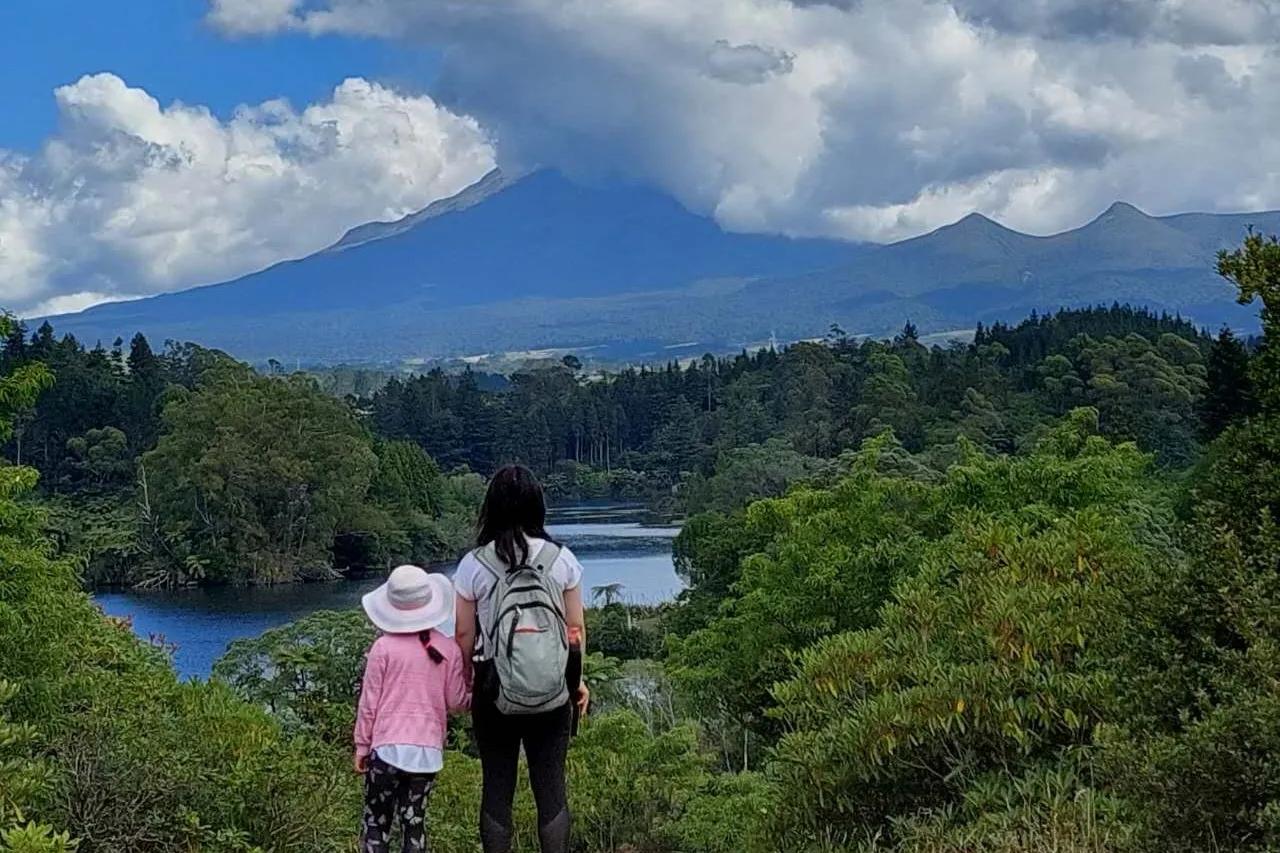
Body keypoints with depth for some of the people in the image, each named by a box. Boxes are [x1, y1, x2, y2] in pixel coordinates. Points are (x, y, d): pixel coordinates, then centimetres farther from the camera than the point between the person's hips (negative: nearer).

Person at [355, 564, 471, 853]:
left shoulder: (383, 648, -5)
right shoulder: (449, 649, 0)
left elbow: (369, 702, -2)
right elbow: (456, 701, 2)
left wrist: (362, 745, 7)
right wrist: (474, 697, 23)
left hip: (388, 747, -2)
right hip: (429, 750, 2)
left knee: (376, 821, 7)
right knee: (414, 820, 10)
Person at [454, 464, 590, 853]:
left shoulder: (474, 565, -8)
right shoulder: (561, 559, -5)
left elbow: (464, 635, -2)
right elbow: (576, 629, 2)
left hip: (494, 691, -1)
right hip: (553, 693, 1)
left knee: (497, 786, 9)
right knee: (551, 788, 8)